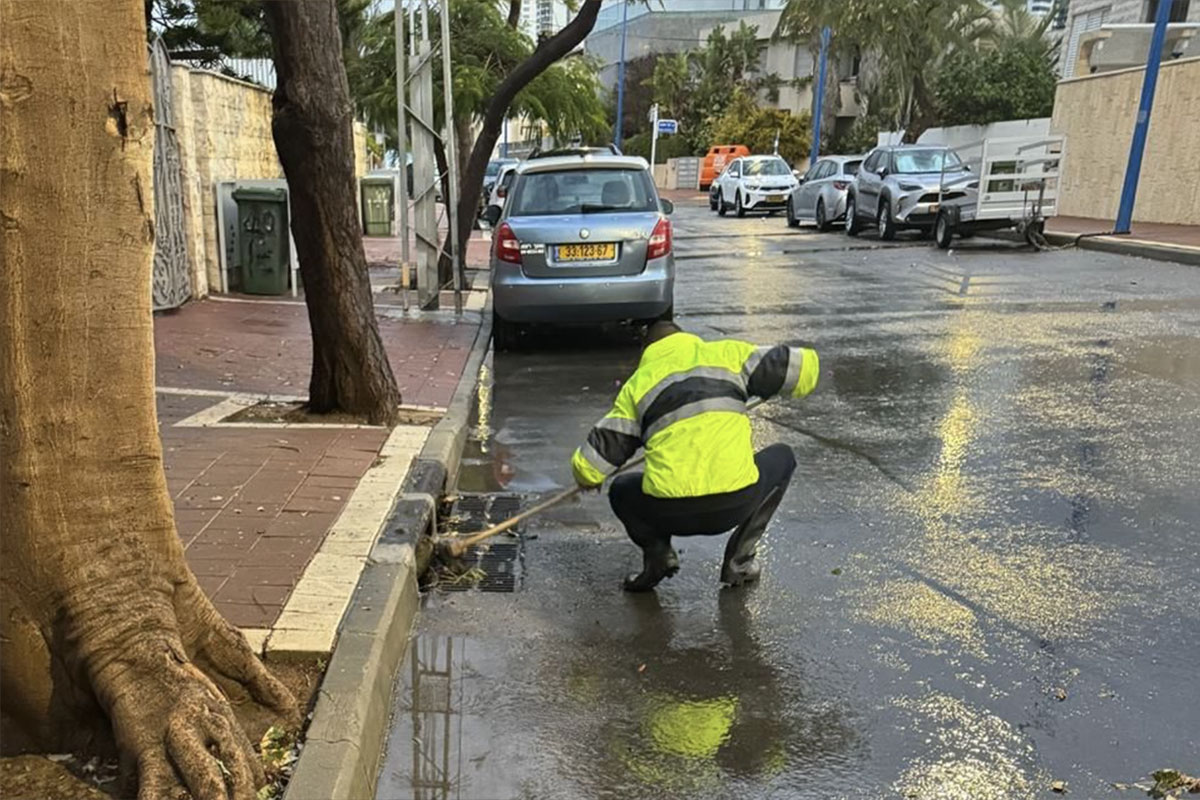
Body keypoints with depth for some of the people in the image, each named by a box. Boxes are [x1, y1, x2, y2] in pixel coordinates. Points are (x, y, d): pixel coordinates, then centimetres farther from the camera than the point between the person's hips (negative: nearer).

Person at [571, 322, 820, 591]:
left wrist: (587, 477, 37)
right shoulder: (727, 353, 15)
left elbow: (589, 465, 13)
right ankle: (738, 561, 20)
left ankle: (657, 550, 7)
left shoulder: (636, 384, 16)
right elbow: (805, 366, 13)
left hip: (670, 512, 1)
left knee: (621, 491, 34)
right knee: (782, 458, 30)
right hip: (737, 503, -1)